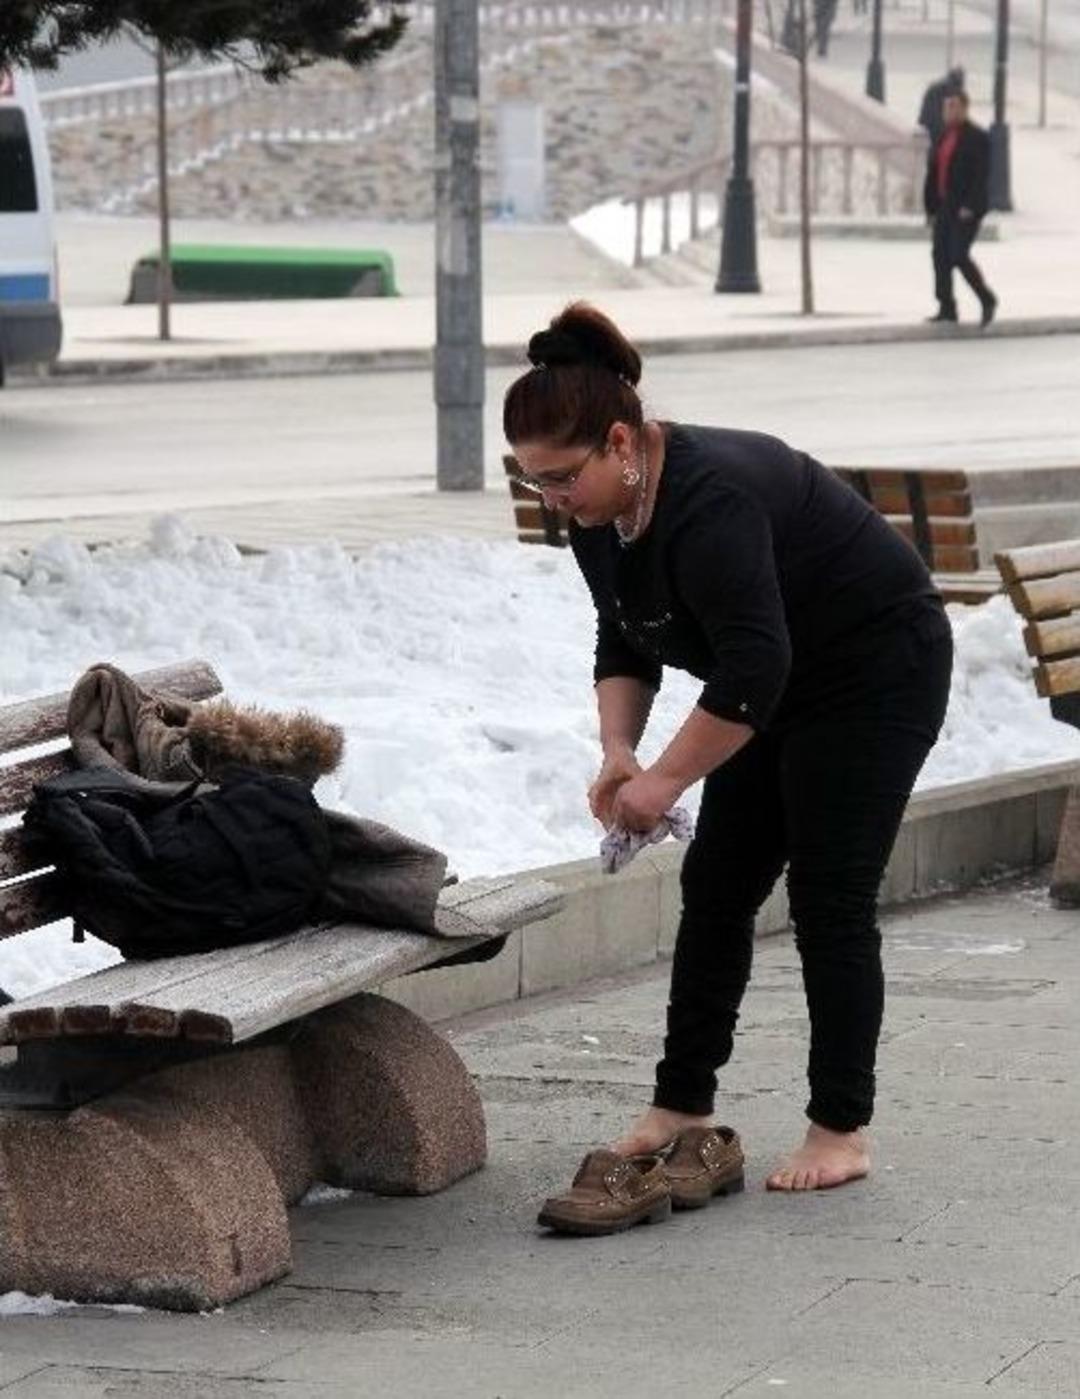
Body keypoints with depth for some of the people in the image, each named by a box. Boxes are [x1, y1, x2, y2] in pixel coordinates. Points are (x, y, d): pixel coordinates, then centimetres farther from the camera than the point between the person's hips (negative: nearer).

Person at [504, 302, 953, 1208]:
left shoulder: (709, 500, -33)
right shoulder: (600, 517, -5)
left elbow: (751, 670, -35)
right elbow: (625, 644, 7)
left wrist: (667, 779, -29)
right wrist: (619, 750, -8)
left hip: (878, 673, -9)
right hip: (785, 683, 9)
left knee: (829, 898, -8)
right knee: (716, 888, 5)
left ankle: (843, 1130, -2)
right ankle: (683, 1105, 10)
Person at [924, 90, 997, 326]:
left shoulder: (977, 138, -8)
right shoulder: (943, 137, 14)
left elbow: (981, 176, -15)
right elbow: (933, 175, 16)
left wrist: (970, 207, -22)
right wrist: (931, 208, 12)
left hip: (966, 209, -8)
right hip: (945, 207, 8)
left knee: (959, 256, -13)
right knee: (940, 255, 2)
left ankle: (987, 300, 6)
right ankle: (946, 308, 8)